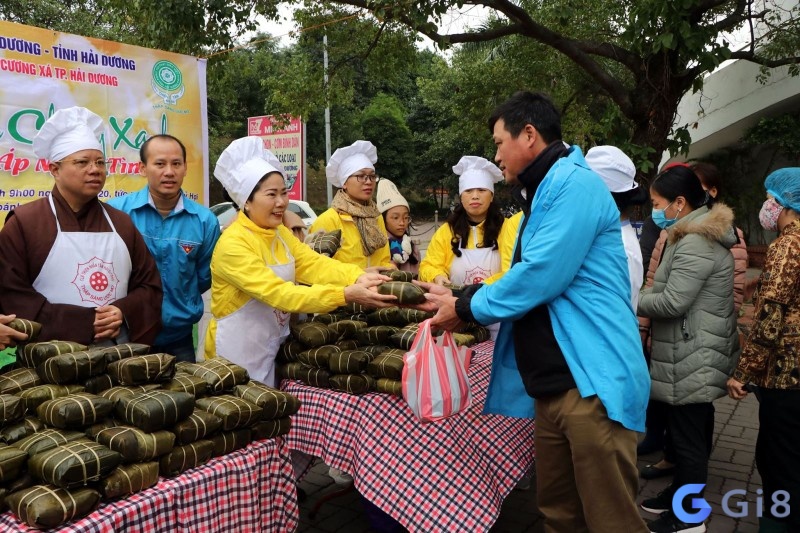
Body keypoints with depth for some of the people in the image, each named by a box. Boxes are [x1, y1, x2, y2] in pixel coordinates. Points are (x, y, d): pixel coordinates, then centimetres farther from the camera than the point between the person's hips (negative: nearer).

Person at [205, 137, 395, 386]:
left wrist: (358, 277, -30)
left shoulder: (281, 234, 3)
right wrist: (346, 295, -40)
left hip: (275, 348, 7)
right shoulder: (233, 244, -22)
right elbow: (278, 293, -31)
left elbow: (315, 264, -10)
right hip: (239, 352, -7)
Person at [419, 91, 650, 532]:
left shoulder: (573, 184, -13)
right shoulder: (542, 194, 20)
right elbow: (525, 279, 20)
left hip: (591, 380, -10)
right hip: (553, 383, 10)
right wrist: (459, 298, 8)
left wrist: (466, 309, -8)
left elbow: (539, 277, -21)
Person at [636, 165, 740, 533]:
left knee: (688, 434, 1)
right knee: (690, 430, 20)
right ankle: (681, 492, 35)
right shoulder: (697, 234, 14)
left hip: (693, 360, -10)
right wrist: (645, 298, 5)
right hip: (693, 355, 10)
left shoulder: (695, 242, -20)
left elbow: (672, 302, -24)